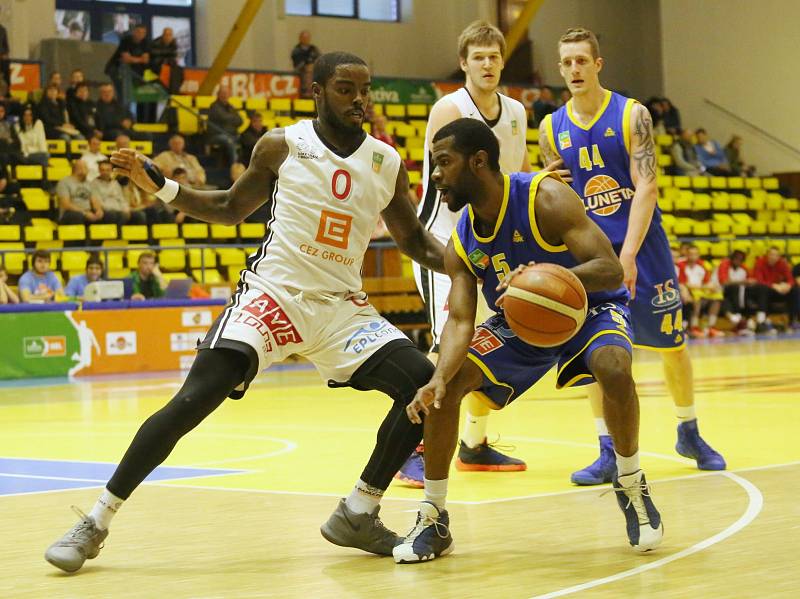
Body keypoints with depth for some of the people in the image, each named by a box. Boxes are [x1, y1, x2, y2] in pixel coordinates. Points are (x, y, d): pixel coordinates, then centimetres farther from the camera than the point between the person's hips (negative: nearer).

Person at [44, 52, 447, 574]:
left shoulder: (387, 163, 3)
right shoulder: (282, 146, -3)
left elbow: (415, 242, 14)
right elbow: (231, 209, 11)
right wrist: (158, 185, -2)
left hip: (341, 305, 3)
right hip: (273, 294, -3)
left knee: (426, 385, -13)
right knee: (193, 401, -18)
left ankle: (358, 513, 2)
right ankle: (97, 521, -6)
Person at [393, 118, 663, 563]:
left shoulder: (546, 198, -28)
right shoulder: (461, 243, -11)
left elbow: (611, 271, -33)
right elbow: (460, 321, -17)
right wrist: (439, 377, -38)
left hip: (590, 306, -5)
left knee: (613, 367, -37)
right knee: (446, 385, -15)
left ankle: (632, 485, -12)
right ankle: (433, 519, -3)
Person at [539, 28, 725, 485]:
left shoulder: (632, 115, -9)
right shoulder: (552, 129, 2)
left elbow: (646, 188, -16)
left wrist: (628, 254, -25)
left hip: (642, 246, -2)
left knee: (672, 344, 6)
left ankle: (690, 434, 27)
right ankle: (609, 453, 3)